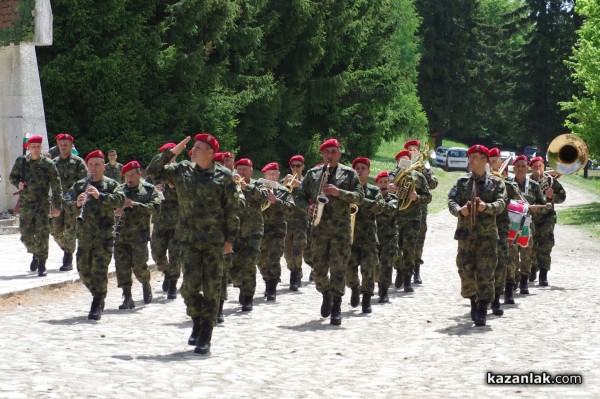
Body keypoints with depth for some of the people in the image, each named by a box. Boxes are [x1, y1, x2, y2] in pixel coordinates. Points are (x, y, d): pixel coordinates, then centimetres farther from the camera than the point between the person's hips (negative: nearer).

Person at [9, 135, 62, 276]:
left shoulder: (48, 164, -5)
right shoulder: (21, 161, 3)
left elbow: (56, 186, -3)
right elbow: (12, 176, 17)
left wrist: (57, 206, -7)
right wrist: (18, 183, -6)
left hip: (42, 203, -3)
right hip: (25, 203, 3)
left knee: (42, 234, -9)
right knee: (26, 235, 7)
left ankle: (42, 265, -3)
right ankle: (35, 254, 34)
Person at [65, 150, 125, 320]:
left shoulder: (111, 185, 2)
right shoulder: (79, 185, 10)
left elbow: (120, 199, -15)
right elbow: (67, 201, 0)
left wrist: (100, 195, -28)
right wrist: (77, 204, -23)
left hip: (104, 236, -4)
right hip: (84, 235, 4)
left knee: (99, 271, -10)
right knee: (84, 271, 8)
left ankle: (97, 307, -7)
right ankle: (99, 297, 29)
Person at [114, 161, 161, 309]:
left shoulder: (149, 189, 3)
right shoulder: (120, 189, 10)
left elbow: (155, 207, -10)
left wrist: (135, 204, -18)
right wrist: (115, 211, -13)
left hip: (139, 235, -3)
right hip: (121, 235, 3)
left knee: (139, 266, -2)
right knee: (122, 267, -3)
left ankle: (146, 285, 30)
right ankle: (127, 298, 2)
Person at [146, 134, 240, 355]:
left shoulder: (223, 176, 0)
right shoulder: (182, 171, 8)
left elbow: (232, 209, 1)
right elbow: (153, 171, 8)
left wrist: (230, 238, -2)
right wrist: (171, 152, -2)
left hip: (215, 240, -2)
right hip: (189, 238, 2)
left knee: (212, 288, -1)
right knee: (190, 284, -8)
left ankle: (205, 337, 7)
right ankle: (197, 322, 19)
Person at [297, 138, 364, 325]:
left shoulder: (349, 173, 4)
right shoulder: (312, 173, 11)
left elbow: (359, 197, -3)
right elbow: (301, 196, 14)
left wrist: (339, 192, -16)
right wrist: (308, 207, -7)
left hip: (341, 228, -2)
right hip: (319, 228, 3)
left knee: (338, 268, -7)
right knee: (318, 270, 5)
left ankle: (336, 308, -5)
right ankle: (327, 295, 32)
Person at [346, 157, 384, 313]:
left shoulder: (374, 191, 11)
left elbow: (379, 206, -6)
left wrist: (361, 200, -15)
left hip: (368, 235, 0)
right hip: (349, 234, 0)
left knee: (368, 268, -7)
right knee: (349, 268, -5)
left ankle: (367, 299, 2)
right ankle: (355, 288, 25)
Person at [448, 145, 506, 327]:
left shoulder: (495, 183, 5)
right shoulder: (462, 182, 11)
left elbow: (501, 204, -6)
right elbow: (451, 201, 2)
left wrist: (487, 207, -25)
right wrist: (460, 210, -19)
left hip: (487, 233, -2)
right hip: (465, 232, 2)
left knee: (485, 272, -6)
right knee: (466, 270, 4)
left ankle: (482, 310, -3)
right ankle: (473, 301, 25)